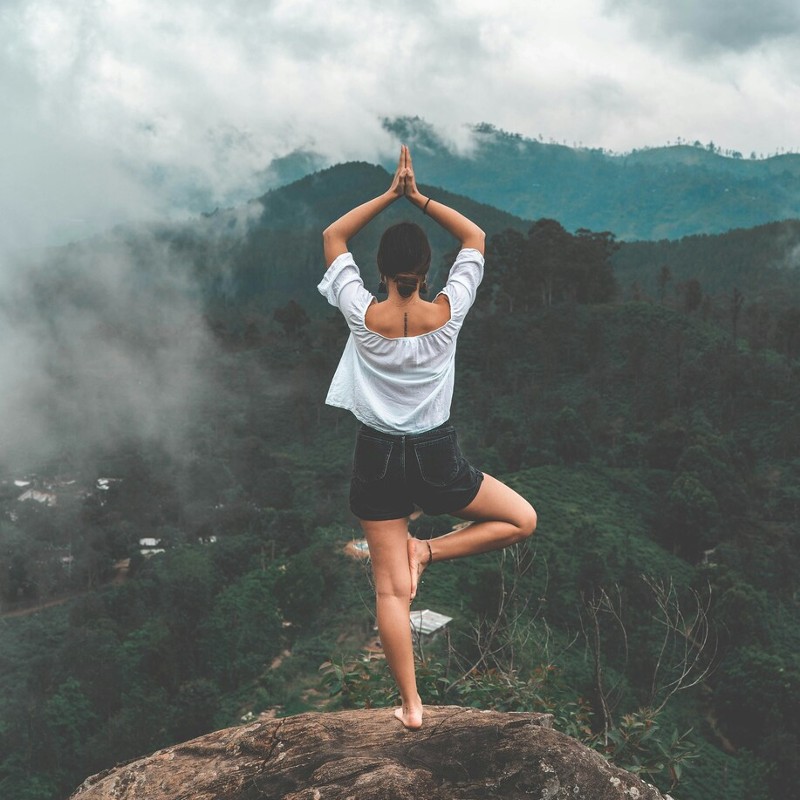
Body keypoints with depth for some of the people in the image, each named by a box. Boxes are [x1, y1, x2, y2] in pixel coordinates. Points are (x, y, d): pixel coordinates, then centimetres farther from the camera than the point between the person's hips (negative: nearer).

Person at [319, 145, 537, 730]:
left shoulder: (363, 316, -13)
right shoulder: (448, 313, -12)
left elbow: (333, 237, 2)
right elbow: (476, 237, 3)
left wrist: (389, 195, -1)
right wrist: (420, 198, 0)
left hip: (378, 460, 1)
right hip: (437, 460, -1)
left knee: (391, 590, 8)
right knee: (522, 520, 20)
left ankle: (411, 705, 12)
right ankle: (429, 550, 4)